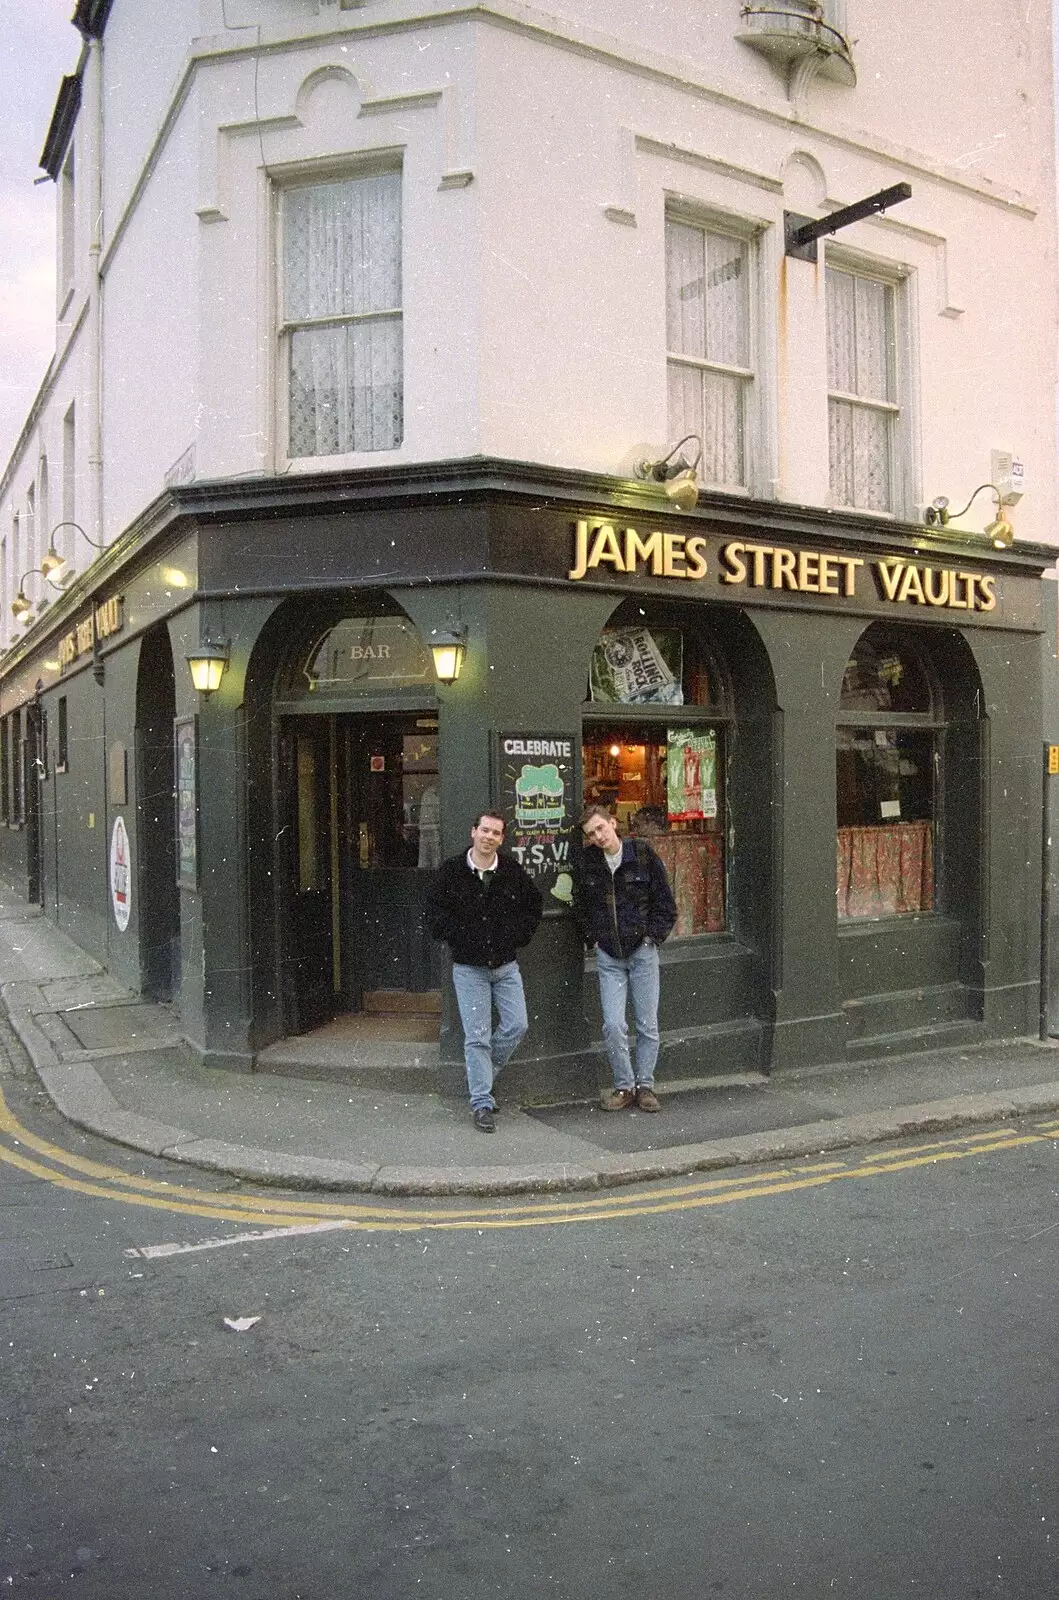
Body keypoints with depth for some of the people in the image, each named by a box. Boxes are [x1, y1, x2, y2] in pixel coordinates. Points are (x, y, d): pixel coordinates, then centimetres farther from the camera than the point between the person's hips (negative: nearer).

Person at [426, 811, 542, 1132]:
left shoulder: (513, 871, 0)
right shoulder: (452, 870, -5)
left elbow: (533, 904, 13)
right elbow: (435, 911, -1)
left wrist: (517, 936, 2)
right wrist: (457, 938, -8)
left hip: (506, 965, 3)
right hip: (469, 968, -3)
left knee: (517, 1025, -1)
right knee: (477, 1036, -3)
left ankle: (481, 1074, 23)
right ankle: (482, 1103, 5)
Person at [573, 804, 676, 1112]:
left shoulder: (642, 854, -4)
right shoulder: (588, 862, 1)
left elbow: (664, 902, 2)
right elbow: (580, 905, 15)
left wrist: (653, 936, -4)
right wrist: (593, 938, 7)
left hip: (642, 951, -1)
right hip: (608, 955, 1)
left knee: (648, 1024, 5)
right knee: (613, 1025, -5)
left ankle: (645, 1085, 19)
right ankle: (623, 1086, 11)